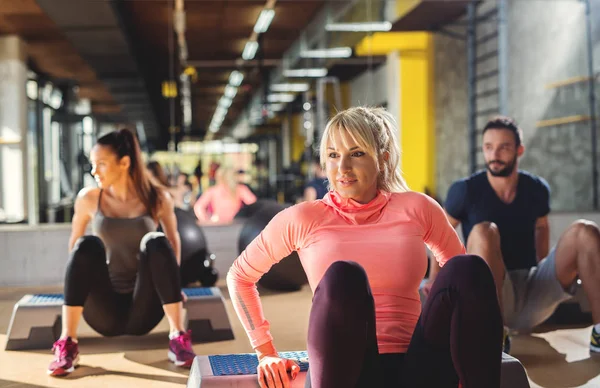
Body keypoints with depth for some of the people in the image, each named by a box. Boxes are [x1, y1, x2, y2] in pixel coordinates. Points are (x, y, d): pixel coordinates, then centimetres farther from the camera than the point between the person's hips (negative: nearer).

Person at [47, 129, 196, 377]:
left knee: (156, 242, -26)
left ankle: (178, 339, -26)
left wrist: (171, 282, 14)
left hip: (142, 312, 0)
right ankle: (67, 344, -26)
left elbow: (172, 240, 13)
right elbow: (74, 245, 13)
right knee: (87, 245, -26)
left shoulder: (157, 198, -3)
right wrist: (77, 285, 11)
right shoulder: (88, 198, -1)